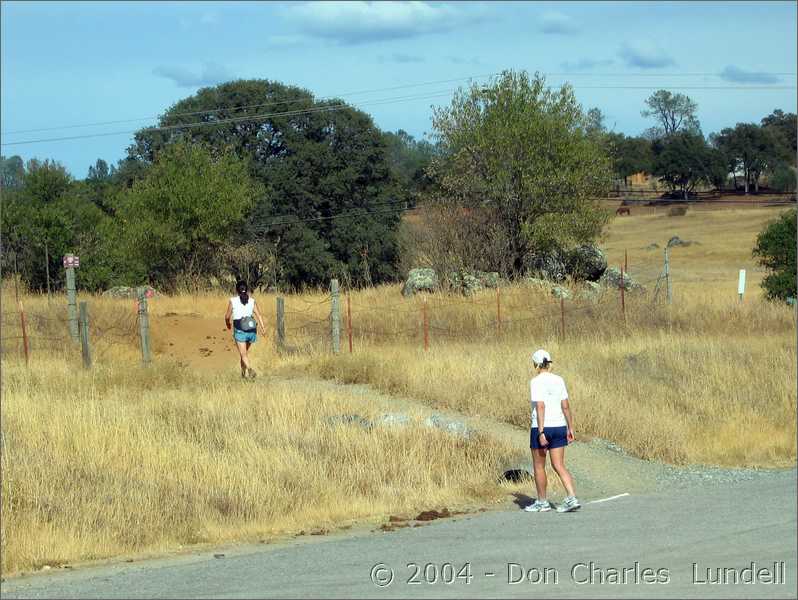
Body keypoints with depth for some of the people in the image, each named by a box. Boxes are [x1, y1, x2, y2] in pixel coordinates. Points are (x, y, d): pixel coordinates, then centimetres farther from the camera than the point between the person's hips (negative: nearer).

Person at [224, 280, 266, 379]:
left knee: (243, 354, -5)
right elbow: (258, 315, -4)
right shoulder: (252, 301, 4)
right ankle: (243, 372, 31)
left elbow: (227, 316, 5)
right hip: (251, 331, 4)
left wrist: (228, 325, 25)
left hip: (239, 331, -4)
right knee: (245, 351, 24)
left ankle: (250, 369, -29)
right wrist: (263, 328, -6)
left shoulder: (233, 301, -3)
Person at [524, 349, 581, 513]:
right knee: (559, 466, 7)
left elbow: (540, 407, -20)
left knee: (539, 466, 10)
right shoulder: (559, 380, 5)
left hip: (542, 428, -6)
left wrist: (541, 432, -21)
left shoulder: (536, 382, -13)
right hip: (559, 427, 6)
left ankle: (542, 502, 18)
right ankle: (572, 499, -8)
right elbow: (566, 406, 6)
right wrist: (570, 428, 12)